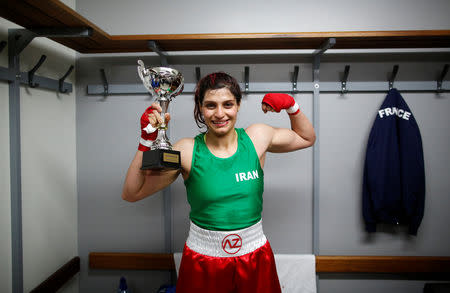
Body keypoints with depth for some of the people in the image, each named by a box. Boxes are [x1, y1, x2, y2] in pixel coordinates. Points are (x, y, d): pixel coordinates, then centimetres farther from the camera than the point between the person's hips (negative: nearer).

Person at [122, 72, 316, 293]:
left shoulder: (257, 137, -7)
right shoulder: (187, 151, -13)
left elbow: (307, 138, 10)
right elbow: (131, 193, -11)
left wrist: (290, 105, -6)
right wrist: (147, 140, -20)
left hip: (255, 256, 2)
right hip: (203, 262, -1)